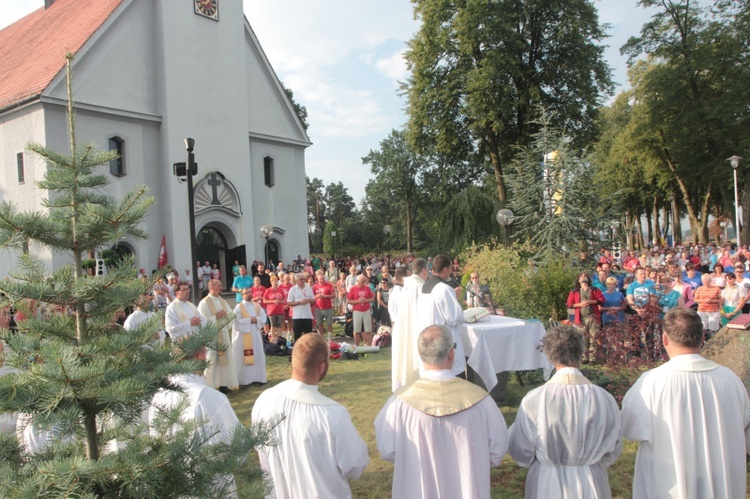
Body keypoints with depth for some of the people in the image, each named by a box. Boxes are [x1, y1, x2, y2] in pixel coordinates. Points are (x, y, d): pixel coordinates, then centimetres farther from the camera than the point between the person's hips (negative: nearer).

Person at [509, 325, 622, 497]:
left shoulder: (533, 401, -20)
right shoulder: (603, 399, -17)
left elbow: (521, 453, -8)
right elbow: (613, 450, -3)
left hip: (547, 485, -1)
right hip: (591, 484, 1)